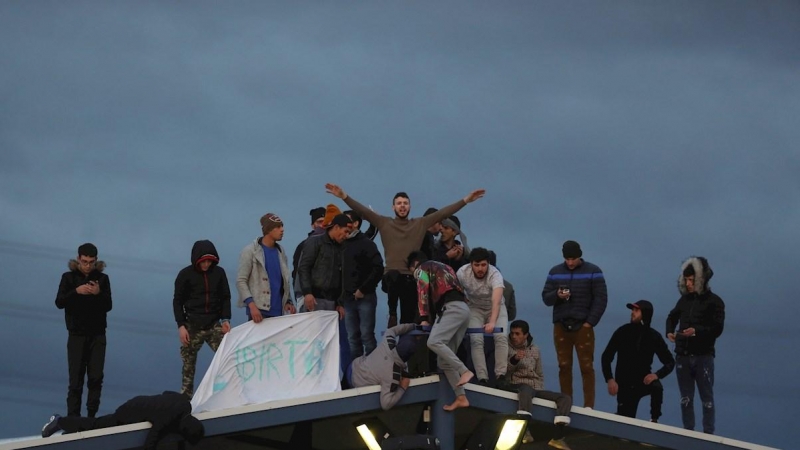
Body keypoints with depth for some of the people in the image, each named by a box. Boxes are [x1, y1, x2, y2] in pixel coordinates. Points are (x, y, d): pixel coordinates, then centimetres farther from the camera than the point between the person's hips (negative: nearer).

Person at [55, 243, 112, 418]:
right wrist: (76, 292, -22)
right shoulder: (69, 277, 0)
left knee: (96, 377, -2)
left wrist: (98, 293, -19)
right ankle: (73, 418, 0)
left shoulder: (102, 278, 2)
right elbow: (59, 303, -7)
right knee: (76, 379, -2)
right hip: (77, 335, -1)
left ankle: (92, 416, 5)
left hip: (98, 335, 1)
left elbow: (108, 306, 0)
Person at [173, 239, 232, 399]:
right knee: (189, 363, 3)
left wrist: (226, 319, -3)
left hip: (215, 325, 2)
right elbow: (178, 301, -1)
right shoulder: (186, 274, -4)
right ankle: (186, 395, 9)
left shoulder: (219, 273, 2)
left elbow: (225, 298, 9)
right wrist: (181, 325, -8)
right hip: (193, 326, -2)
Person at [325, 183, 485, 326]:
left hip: (412, 277, 2)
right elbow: (363, 211, -1)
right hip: (392, 275, -2)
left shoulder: (420, 223, 11)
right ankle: (392, 313, -19)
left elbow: (443, 213, 7)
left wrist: (466, 200, 0)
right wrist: (344, 196, -13)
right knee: (394, 278, -39)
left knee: (408, 317, 4)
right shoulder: (384, 223, 8)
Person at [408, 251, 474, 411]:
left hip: (452, 308, -9)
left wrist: (424, 319, -8)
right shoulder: (444, 267, 35)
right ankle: (461, 397, -4)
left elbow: (423, 292, -1)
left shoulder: (422, 268, 11)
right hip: (463, 308, 9)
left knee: (434, 342, -27)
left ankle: (464, 371, -34)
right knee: (444, 360, 5)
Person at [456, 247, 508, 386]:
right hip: (475, 308, 1)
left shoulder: (495, 275, -34)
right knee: (476, 339, -19)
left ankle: (501, 376, -19)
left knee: (501, 337, -22)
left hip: (495, 308, -1)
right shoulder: (462, 273, -26)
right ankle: (482, 379, -19)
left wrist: (492, 322, -62)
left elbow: (496, 300, -48)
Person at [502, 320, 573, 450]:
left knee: (566, 398, -14)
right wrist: (514, 360, -19)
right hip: (515, 387, -5)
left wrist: (539, 392, 4)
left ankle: (557, 437, -32)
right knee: (527, 389, -41)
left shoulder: (534, 350, 16)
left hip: (535, 389, 5)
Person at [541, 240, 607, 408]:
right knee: (564, 366, 5)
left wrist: (590, 322, -11)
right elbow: (545, 297, 9)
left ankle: (589, 406, -4)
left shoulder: (593, 272, -1)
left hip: (583, 326, -3)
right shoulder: (555, 272, 8)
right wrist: (557, 295, -14)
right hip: (560, 326, 3)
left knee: (586, 367, -4)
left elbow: (601, 299, -3)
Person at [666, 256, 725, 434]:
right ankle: (688, 431, 19)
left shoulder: (714, 302, -7)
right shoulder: (684, 299, 7)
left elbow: (717, 329, -12)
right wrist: (670, 331, 1)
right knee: (685, 397, 11)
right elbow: (672, 317, 22)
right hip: (682, 356, 5)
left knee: (706, 397, 4)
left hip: (703, 357, -5)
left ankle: (708, 433, 9)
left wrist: (696, 331, -27)